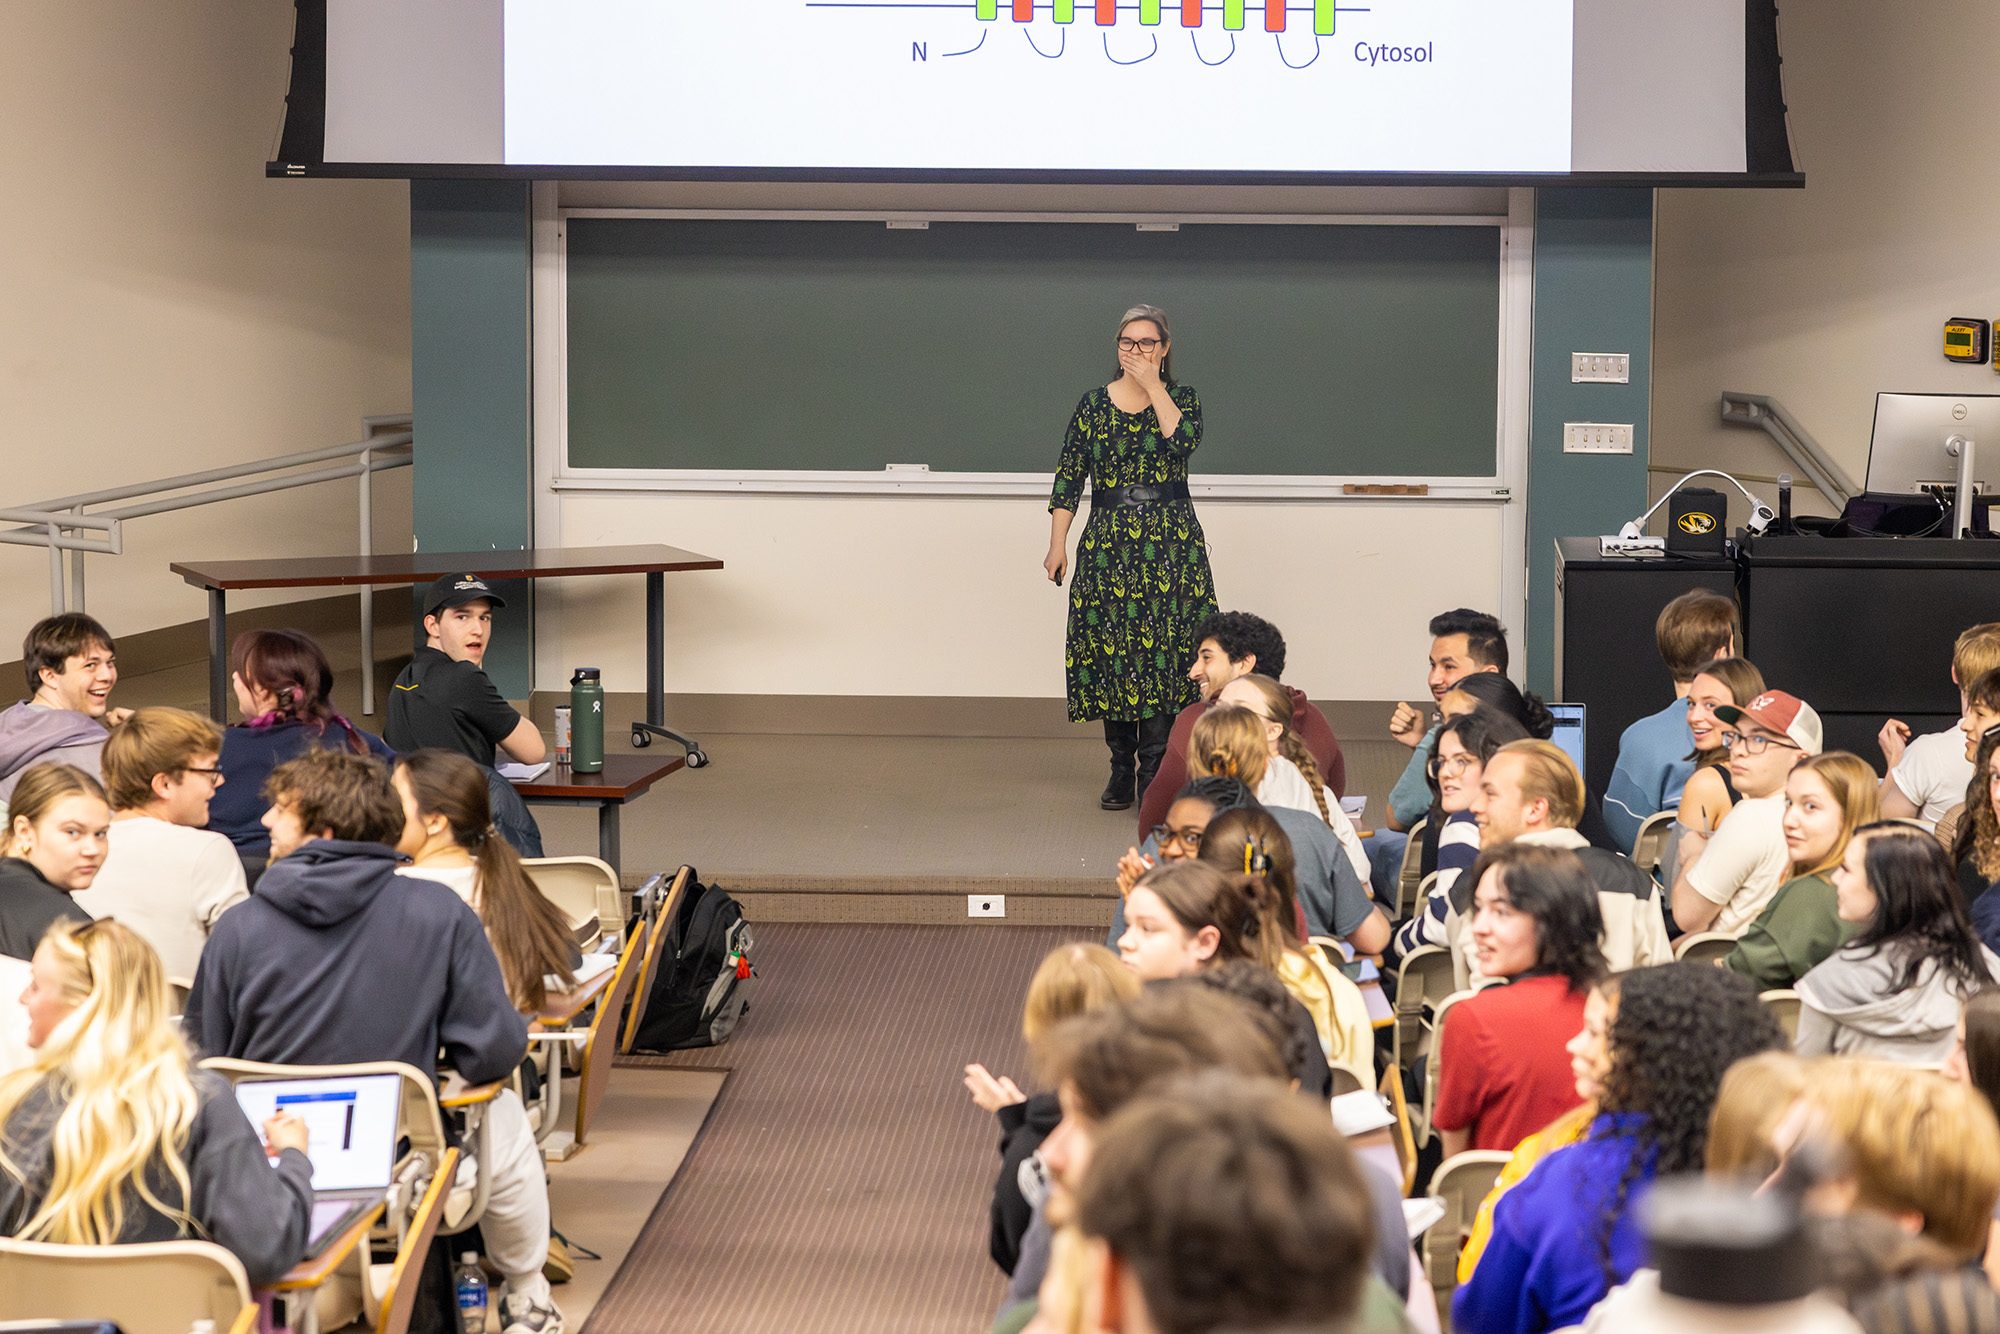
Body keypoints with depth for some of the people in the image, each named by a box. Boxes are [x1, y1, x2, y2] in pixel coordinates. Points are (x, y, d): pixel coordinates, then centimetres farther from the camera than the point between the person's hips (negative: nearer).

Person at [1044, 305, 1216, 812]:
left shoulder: (1181, 397, 5)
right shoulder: (1094, 405, 7)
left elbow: (1184, 440, -17)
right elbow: (1068, 477, 6)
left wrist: (1152, 385, -12)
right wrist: (1057, 543, -1)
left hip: (1170, 542, -2)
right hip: (1108, 542, 2)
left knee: (1162, 650, -8)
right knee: (1111, 651, 3)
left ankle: (1154, 773, -6)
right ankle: (1122, 771, 13)